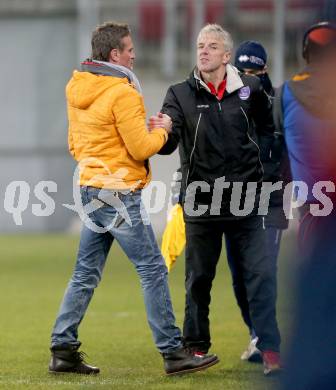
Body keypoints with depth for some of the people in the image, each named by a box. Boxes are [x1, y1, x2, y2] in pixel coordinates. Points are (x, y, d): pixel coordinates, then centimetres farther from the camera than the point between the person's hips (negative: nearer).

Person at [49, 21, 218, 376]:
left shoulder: (76, 90, 10)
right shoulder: (122, 93, -16)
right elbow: (141, 148, -16)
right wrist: (161, 131, 0)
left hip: (90, 189, 9)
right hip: (119, 193, -9)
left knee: (85, 274, 12)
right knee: (153, 271, -4)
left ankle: (63, 350, 11)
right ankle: (173, 353, -3)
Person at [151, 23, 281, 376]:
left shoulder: (249, 89, 0)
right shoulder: (181, 95, -3)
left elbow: (267, 129, 18)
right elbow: (169, 143, -18)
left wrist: (258, 162, 10)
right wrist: (159, 133, -40)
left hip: (244, 202, 0)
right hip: (200, 203, 0)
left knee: (259, 274, -5)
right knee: (199, 278, 10)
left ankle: (270, 350, -3)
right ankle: (196, 346, 22)